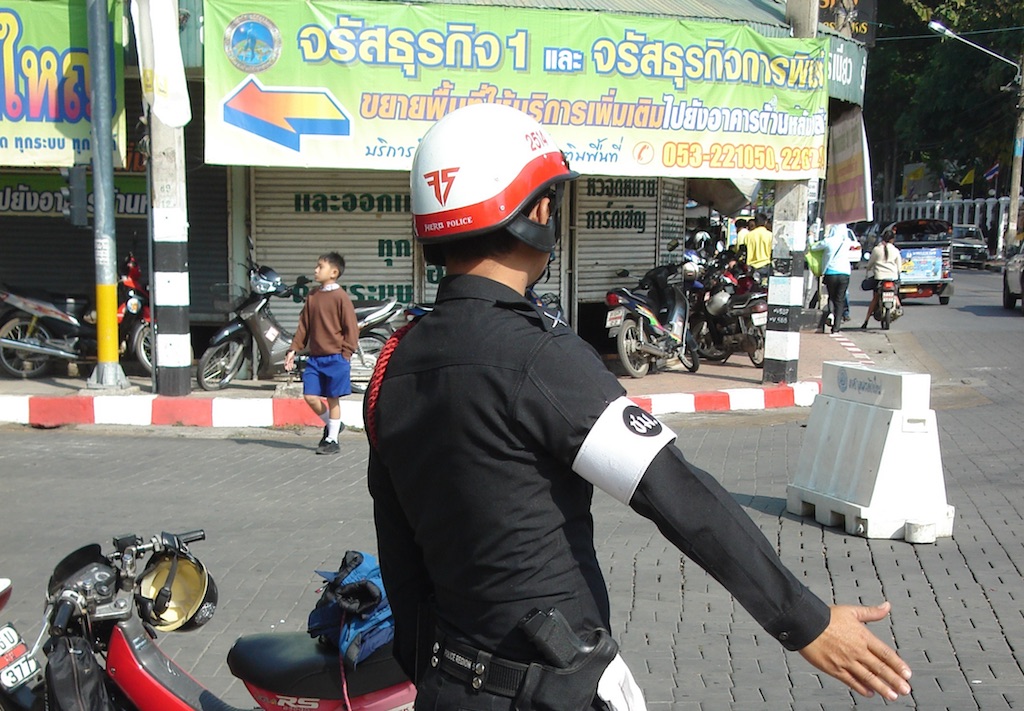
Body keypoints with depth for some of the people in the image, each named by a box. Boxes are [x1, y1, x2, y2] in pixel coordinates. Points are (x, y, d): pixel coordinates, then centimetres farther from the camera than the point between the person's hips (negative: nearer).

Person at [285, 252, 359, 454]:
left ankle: (332, 440, 14)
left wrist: (345, 354, -10)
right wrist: (294, 350, 8)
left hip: (335, 357, -6)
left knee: (333, 398, 2)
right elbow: (304, 326, 13)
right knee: (310, 396, 2)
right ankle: (331, 425, 26)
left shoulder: (340, 297, -9)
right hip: (315, 357, 6)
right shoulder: (313, 296, 9)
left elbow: (351, 327, -8)